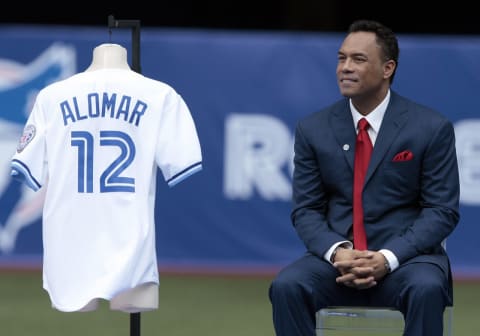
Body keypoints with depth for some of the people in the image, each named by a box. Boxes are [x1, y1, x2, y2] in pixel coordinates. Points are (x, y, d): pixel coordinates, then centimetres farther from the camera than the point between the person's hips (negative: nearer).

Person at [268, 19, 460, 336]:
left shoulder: (432, 128, -1)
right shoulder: (314, 129, 7)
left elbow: (442, 211, -3)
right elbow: (306, 210, 7)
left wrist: (388, 258, -18)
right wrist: (337, 251, -16)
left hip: (404, 254, -2)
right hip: (337, 256, 2)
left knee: (427, 289, -36)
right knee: (286, 286, -28)